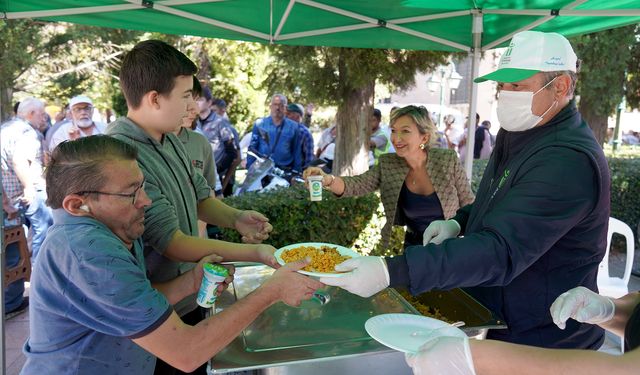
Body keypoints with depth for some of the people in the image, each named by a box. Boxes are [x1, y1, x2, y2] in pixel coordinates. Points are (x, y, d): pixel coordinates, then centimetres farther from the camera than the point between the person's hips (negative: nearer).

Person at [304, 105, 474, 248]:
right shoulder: (387, 164, -6)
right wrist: (327, 180, -39)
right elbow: (358, 184, -19)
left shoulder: (448, 160, -11)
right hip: (412, 248, 2)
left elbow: (469, 206, -3)